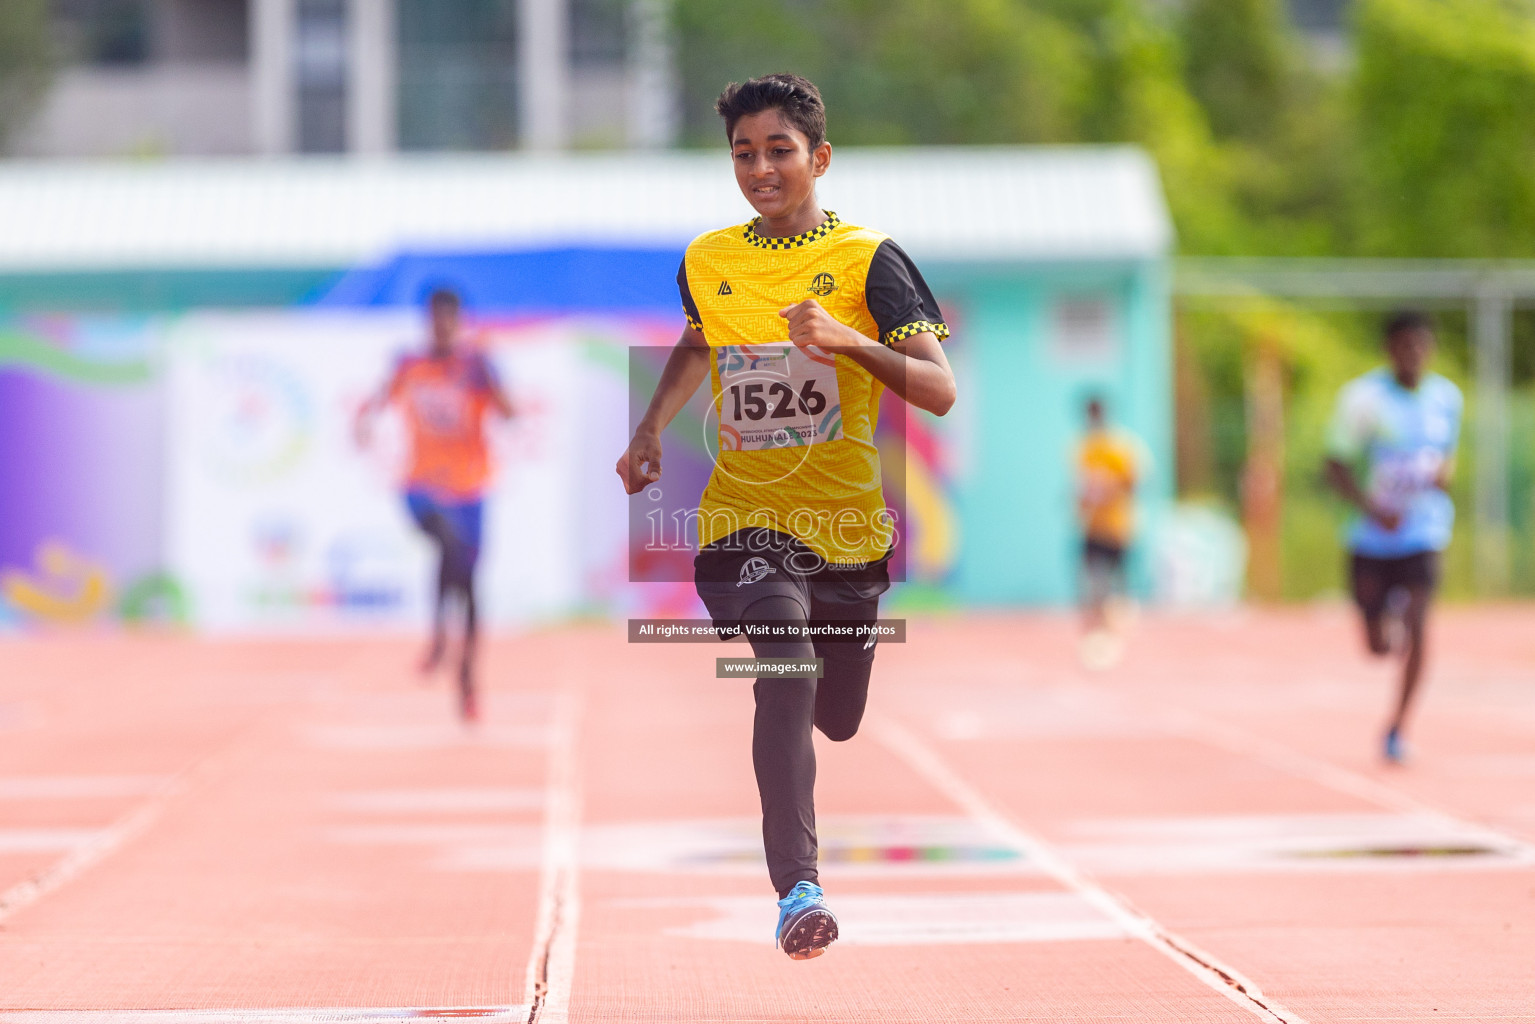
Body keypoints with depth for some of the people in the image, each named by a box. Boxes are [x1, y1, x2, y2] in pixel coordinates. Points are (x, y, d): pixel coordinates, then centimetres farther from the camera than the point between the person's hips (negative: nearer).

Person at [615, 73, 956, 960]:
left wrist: (849, 340, -28)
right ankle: (798, 888, -36)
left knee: (837, 721, 11)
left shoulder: (869, 260, -5)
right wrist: (652, 431, 15)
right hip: (740, 520, 0)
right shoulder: (706, 262, 6)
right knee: (786, 665, -28)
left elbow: (940, 393, -13)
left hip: (848, 527, 0)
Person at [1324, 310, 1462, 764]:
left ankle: (1397, 728, -6)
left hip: (1424, 531, 2)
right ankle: (1389, 616, 43)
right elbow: (1336, 466, -9)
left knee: (1416, 627, -17)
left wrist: (1445, 471, -4)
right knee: (1379, 645, 4)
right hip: (1373, 538, -1)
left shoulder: (1446, 396, 4)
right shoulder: (1364, 396, -9)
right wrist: (1373, 508, -24)